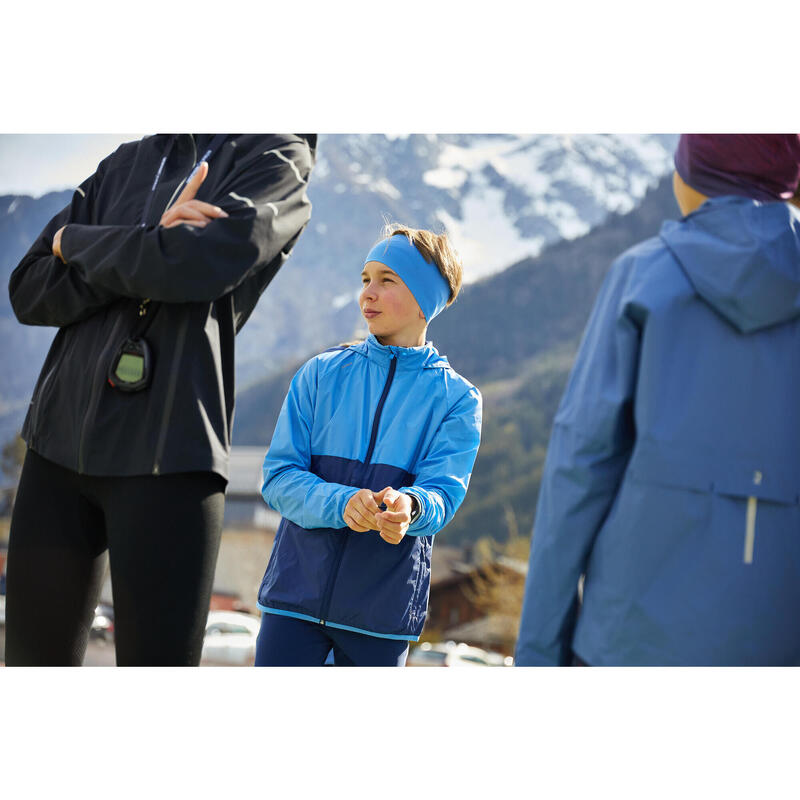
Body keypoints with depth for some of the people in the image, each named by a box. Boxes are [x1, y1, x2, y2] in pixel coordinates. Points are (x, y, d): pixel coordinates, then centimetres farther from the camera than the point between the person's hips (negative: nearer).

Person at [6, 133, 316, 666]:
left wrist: (75, 241, 1)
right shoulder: (124, 165, 17)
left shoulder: (278, 160, 3)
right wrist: (149, 246, -9)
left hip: (169, 456, -5)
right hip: (62, 439, 5)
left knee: (156, 656, -7)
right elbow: (29, 293, 6)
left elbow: (193, 266, -16)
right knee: (35, 660, 5)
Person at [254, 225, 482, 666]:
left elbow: (444, 491, -10)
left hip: (383, 606, 0)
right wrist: (340, 502, -23)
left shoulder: (456, 398, 0)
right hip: (297, 589, 1)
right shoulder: (321, 373, 4)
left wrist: (409, 506, -35)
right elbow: (279, 476, -2)